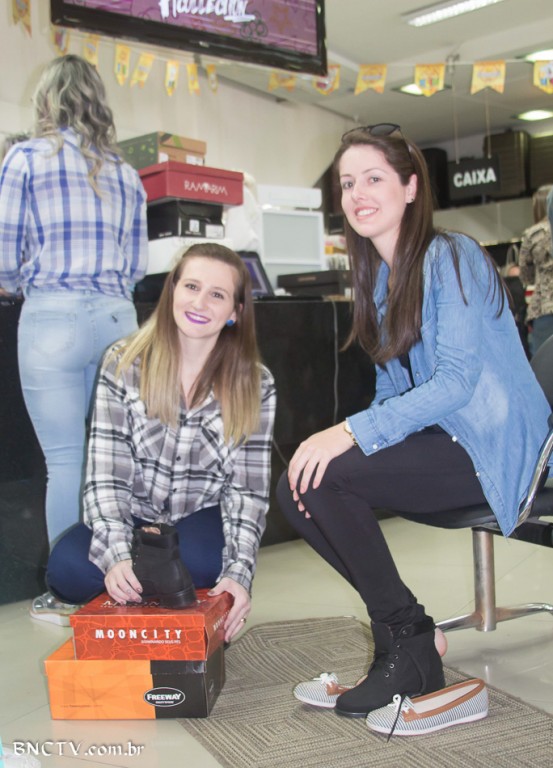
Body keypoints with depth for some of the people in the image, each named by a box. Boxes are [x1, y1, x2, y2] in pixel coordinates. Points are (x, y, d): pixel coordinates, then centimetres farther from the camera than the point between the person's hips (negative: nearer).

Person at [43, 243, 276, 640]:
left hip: (202, 519, 0)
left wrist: (239, 573, -27)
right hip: (133, 519, 1)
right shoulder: (123, 364, -9)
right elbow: (105, 475, -15)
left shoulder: (256, 385, -8)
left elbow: (248, 489, -11)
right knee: (68, 566, -29)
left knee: (203, 563, -35)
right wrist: (117, 557, -30)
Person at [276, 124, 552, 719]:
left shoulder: (450, 257, -13)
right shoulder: (378, 274, 12)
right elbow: (392, 386, 11)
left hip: (492, 449, -8)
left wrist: (351, 434, -28)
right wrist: (346, 439, -7)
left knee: (326, 477, -24)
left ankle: (411, 647, -7)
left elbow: (456, 379, -22)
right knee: (294, 490, -7)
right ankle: (411, 632, 1)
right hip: (433, 438, 8)